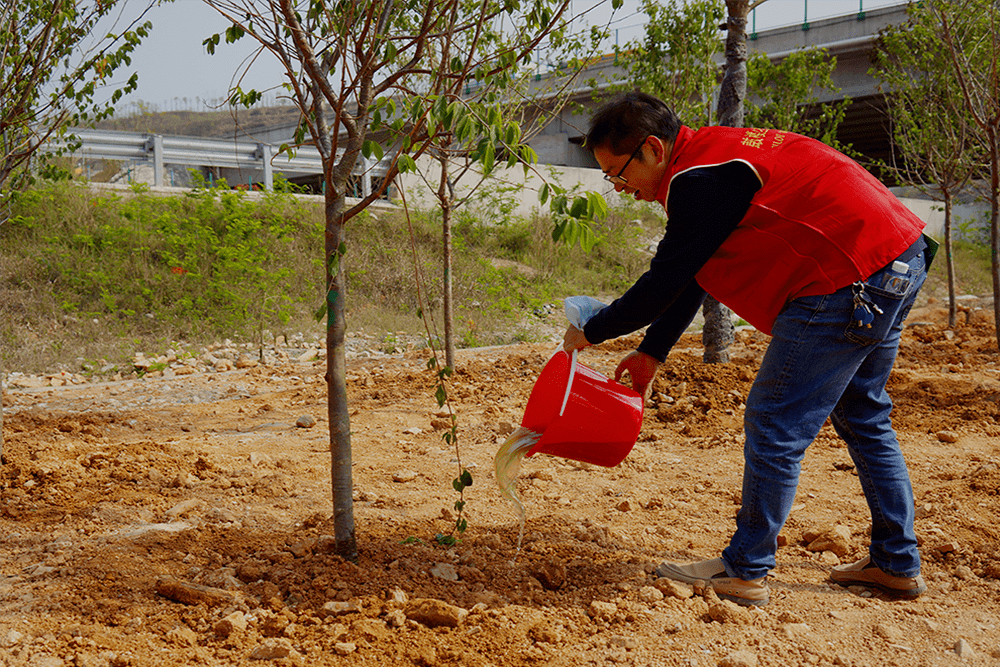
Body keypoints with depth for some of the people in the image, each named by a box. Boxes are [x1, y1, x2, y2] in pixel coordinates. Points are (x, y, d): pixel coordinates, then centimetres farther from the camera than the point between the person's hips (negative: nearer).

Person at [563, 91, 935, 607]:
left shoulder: (701, 181, -16)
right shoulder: (710, 162, 17)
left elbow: (663, 284, -13)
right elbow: (685, 278, 22)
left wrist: (591, 332, 1)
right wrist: (651, 353, 23)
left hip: (851, 282, -11)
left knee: (776, 424, -4)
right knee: (863, 418, 20)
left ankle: (745, 572, 6)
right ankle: (897, 564, 28)